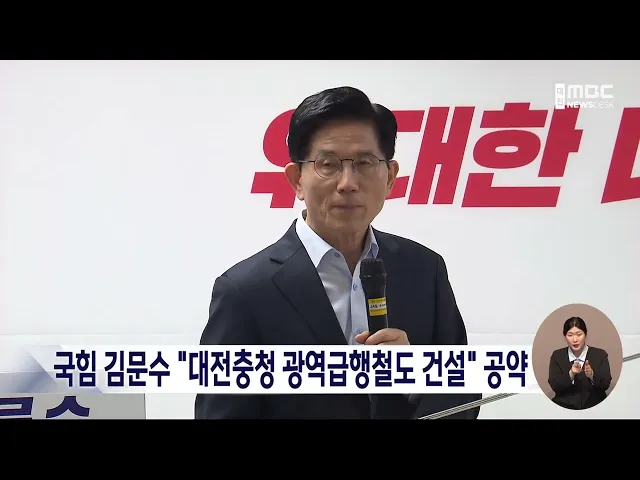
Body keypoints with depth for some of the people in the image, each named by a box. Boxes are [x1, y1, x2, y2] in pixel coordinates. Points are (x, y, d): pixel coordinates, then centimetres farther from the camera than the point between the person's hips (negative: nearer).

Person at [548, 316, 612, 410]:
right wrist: (571, 374, -18)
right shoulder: (557, 356, 8)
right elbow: (554, 385, -2)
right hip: (564, 407, 0)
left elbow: (606, 384, -4)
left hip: (594, 407, 0)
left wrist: (592, 375, -23)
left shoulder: (600, 354, 6)